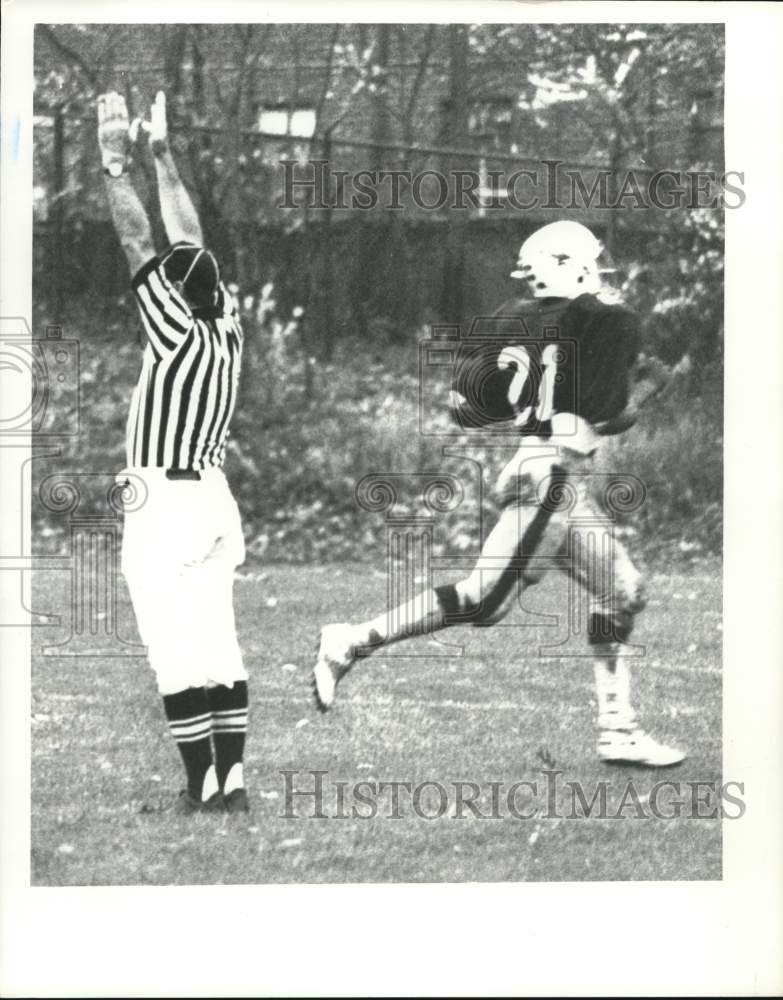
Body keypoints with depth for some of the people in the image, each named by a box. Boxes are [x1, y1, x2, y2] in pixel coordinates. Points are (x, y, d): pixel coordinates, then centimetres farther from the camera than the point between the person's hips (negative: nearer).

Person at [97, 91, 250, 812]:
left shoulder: (178, 336, -15)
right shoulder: (229, 331, 3)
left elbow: (138, 243, -12)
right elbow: (191, 239, 12)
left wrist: (117, 163, -6)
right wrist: (163, 156, 20)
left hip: (164, 508, -8)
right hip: (215, 502, 8)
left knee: (178, 656, -6)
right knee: (219, 648, 8)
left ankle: (201, 792, -7)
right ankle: (231, 782, 9)